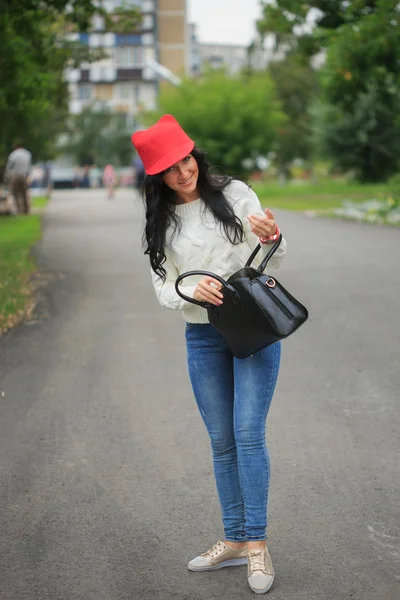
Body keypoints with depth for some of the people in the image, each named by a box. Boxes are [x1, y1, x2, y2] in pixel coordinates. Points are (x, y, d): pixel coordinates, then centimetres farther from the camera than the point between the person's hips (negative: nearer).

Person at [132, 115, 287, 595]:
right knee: (222, 441, 8)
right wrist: (191, 290, -20)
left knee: (248, 434, -10)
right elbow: (163, 287, 3)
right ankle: (234, 539, 20)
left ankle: (257, 544, -1)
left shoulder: (234, 194, -3)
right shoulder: (160, 223, 4)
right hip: (202, 336, 3)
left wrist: (271, 239, -26)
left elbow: (270, 261, -2)